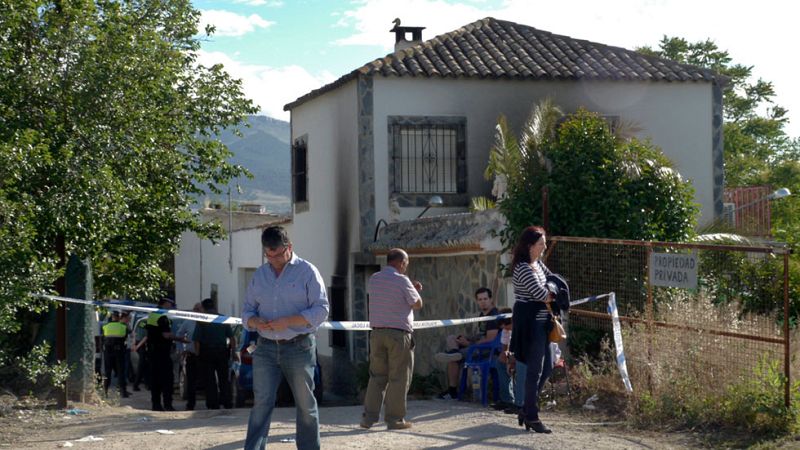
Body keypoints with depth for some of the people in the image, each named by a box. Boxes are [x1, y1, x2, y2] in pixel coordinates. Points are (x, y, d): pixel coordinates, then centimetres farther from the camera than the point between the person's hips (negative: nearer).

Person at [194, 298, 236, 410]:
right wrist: (233, 351, 9)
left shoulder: (201, 321, -5)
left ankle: (213, 405, 3)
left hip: (206, 353, -3)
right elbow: (231, 338, 3)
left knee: (210, 380, 3)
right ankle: (227, 403, 11)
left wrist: (198, 354, -3)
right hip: (222, 351, 3)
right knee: (224, 378, 13)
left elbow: (197, 340, -9)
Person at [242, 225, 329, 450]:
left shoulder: (307, 271, -2)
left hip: (299, 347, -3)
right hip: (265, 348, 3)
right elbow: (247, 309, 16)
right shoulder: (260, 275, 12)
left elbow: (321, 310, -7)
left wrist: (287, 321, -18)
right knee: (261, 403, -4)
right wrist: (254, 322, -9)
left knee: (305, 404, 5)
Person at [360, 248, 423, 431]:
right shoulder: (402, 281, -10)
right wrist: (415, 291, 17)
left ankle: (369, 417, 8)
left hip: (377, 332, 6)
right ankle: (394, 419, 5)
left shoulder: (373, 279, 9)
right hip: (399, 333, -6)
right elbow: (418, 304, -2)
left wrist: (412, 288, 23)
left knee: (377, 376, 11)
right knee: (399, 378, 3)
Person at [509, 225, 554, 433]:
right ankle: (531, 416, 4)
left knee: (546, 368, 13)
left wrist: (549, 294, -1)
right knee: (535, 370, -5)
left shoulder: (538, 264, 13)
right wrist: (554, 295, -2)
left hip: (541, 323, 10)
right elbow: (540, 294, -22)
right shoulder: (523, 268, -17)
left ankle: (526, 410, 23)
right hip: (529, 324, -10)